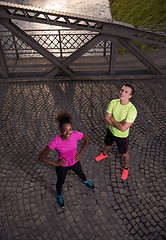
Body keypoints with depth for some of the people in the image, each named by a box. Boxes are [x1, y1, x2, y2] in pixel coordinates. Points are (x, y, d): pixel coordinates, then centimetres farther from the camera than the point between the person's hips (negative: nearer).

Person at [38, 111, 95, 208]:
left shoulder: (76, 134, -29)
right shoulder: (55, 141, -36)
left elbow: (87, 139, -7)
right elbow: (41, 157, -26)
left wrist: (80, 153, -14)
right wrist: (55, 163, -27)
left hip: (75, 162, 3)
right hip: (62, 166, -2)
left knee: (81, 174, 32)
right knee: (61, 182, 26)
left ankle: (85, 181, 69)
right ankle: (59, 195, 60)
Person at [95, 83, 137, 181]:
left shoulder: (132, 110, -34)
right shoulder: (114, 102, -18)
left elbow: (123, 129, -37)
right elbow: (106, 118, -15)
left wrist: (112, 119, -24)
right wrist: (119, 124, -27)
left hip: (122, 136, -4)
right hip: (111, 131, 5)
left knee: (124, 154, 20)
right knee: (107, 144, 32)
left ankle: (126, 168, 51)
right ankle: (105, 154, 68)